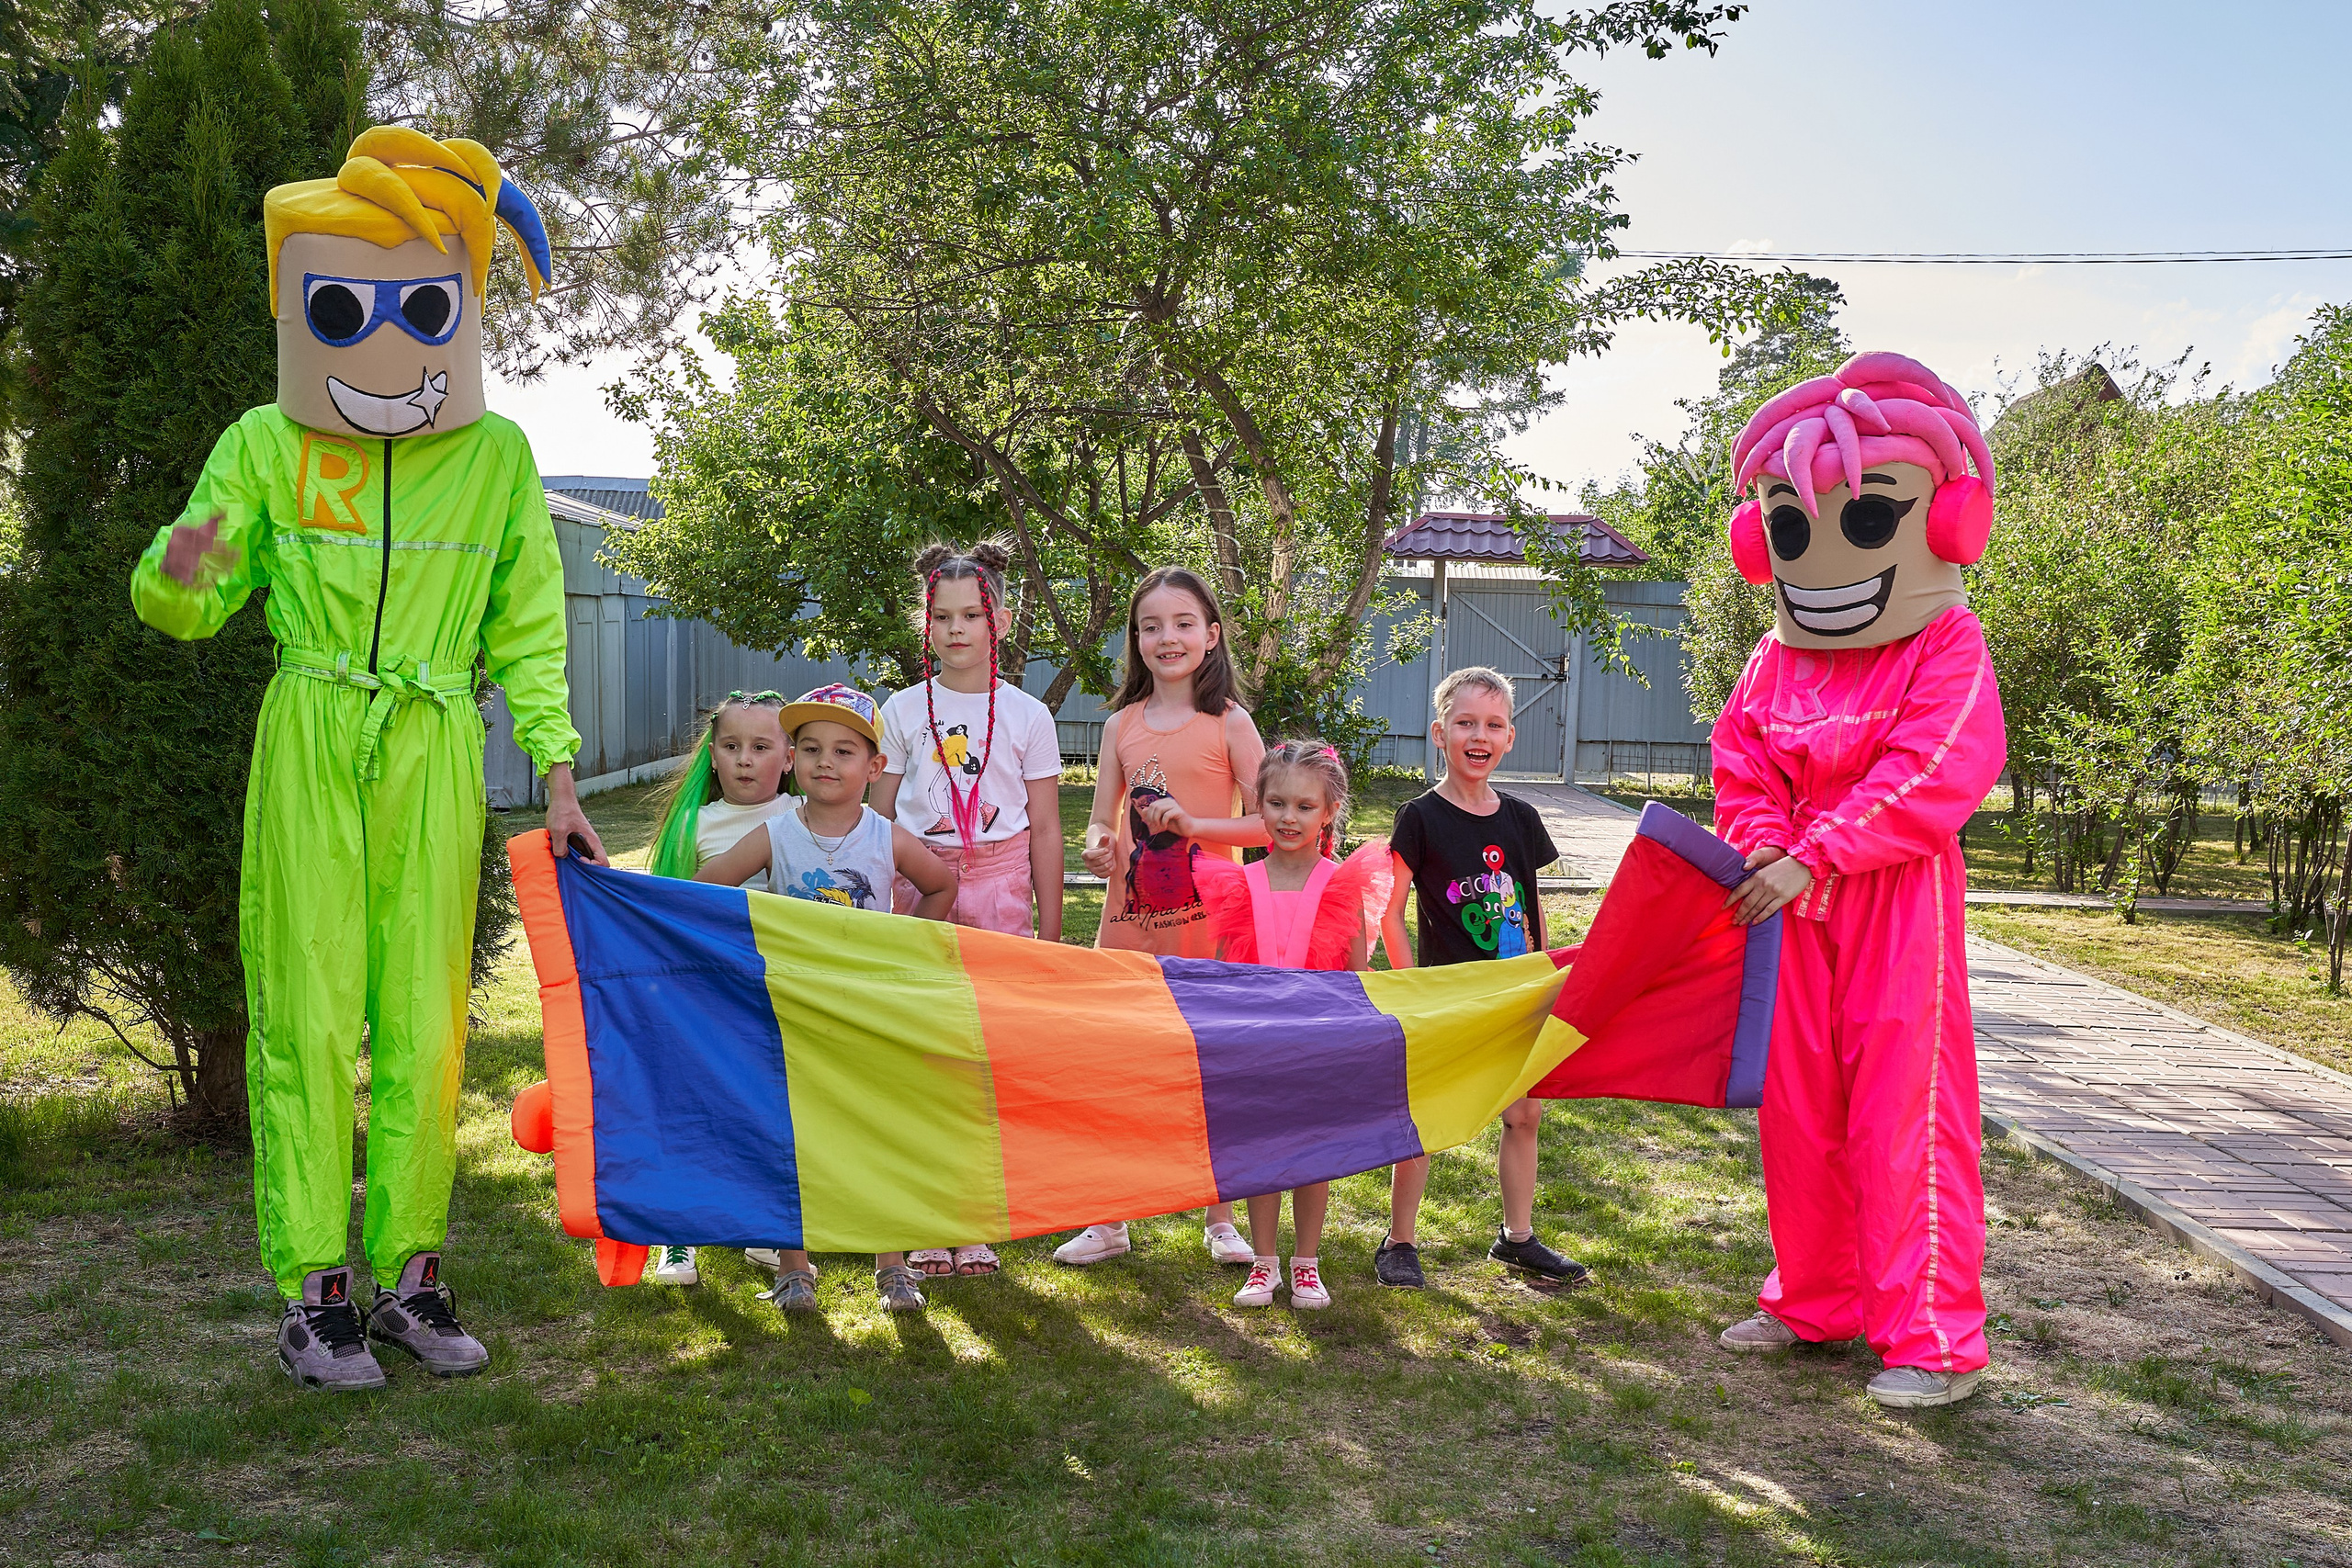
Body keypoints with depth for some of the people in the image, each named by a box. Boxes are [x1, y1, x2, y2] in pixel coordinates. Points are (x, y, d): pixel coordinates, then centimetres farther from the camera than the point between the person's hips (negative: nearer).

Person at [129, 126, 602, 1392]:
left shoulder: (496, 455, 6)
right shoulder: (264, 446, 5)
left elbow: (526, 633, 9)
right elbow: (190, 603, 8)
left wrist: (557, 780, 3)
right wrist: (177, 574, -17)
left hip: (434, 752, 1)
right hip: (307, 747, 0)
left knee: (425, 1022, 2)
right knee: (305, 1013, -2)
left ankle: (407, 1272, 14)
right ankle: (312, 1288, 7)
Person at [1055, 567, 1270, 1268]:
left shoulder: (1229, 722, -2)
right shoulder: (1122, 724, 8)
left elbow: (1268, 821, -6)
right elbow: (1101, 820, 12)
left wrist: (1192, 823, -18)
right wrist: (1099, 847, -10)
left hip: (1205, 920, -3)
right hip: (1130, 917, 3)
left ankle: (1221, 1220, 20)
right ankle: (1108, 1221, 18)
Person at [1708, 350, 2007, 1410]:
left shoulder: (1947, 649, -7)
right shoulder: (1773, 664, 10)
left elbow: (1932, 777, -18)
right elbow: (1740, 774, 7)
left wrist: (1812, 855, -23)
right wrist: (1768, 849, -14)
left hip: (1900, 906, -6)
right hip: (1794, 907, 6)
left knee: (1903, 1111, -5)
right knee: (1796, 1106, 12)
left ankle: (1932, 1338, 5)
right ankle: (1815, 1299, 28)